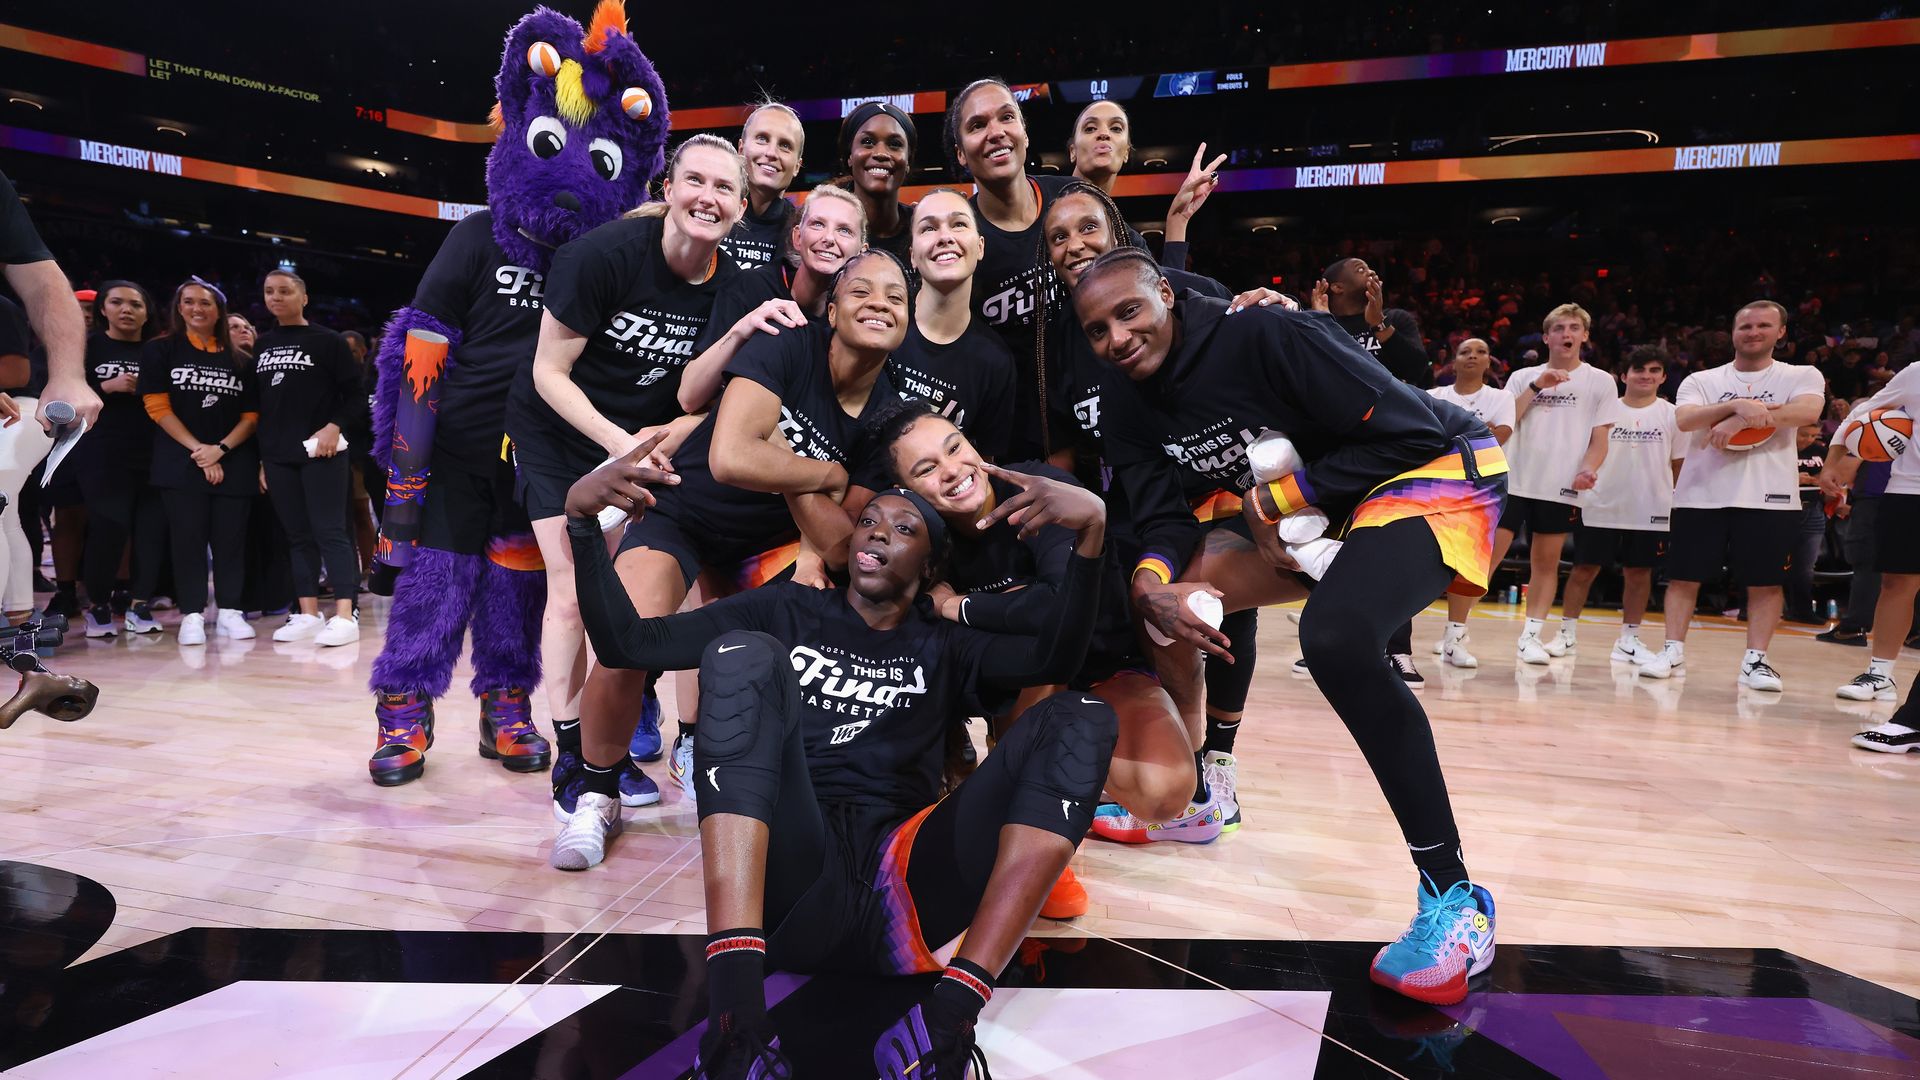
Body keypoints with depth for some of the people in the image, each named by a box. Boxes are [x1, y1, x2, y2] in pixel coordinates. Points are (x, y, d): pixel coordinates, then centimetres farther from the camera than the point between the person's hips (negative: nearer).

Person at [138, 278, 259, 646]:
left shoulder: (237, 358, 9)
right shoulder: (160, 350, 5)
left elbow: (251, 414, 6)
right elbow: (157, 406, -2)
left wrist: (220, 449, -9)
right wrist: (198, 449, -11)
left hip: (233, 462, 2)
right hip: (181, 460, -1)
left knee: (231, 537, 1)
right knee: (187, 537, -3)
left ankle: (230, 611, 7)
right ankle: (192, 615, 1)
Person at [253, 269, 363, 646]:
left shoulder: (327, 341, 0)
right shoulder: (262, 345, 16)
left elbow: (354, 393, -2)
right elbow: (257, 403, 17)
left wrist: (335, 427, -17)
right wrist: (262, 457, 13)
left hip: (321, 452, -6)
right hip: (278, 456, 6)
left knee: (330, 531, -9)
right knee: (298, 536, 7)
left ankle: (345, 616, -11)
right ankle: (308, 615, 10)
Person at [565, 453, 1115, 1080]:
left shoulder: (943, 649, 25)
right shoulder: (786, 613, 24)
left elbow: (1055, 659, 6)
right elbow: (628, 643, 15)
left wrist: (1090, 532, -12)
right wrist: (582, 520, -1)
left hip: (899, 883, 1)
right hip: (784, 873, -1)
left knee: (1080, 718, -14)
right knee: (745, 653, -20)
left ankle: (948, 1017, -34)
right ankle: (736, 1015, -37)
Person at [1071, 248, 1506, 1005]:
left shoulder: (1268, 335, -23)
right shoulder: (1139, 411, -1)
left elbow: (1412, 433, -23)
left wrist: (1280, 499, -18)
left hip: (1437, 470, -9)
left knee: (1336, 634, -33)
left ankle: (1453, 897, -22)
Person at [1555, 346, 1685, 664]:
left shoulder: (1672, 415, 4)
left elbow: (1679, 465, 9)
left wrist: (1678, 504, 6)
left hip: (1650, 510, 1)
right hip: (1600, 506, -1)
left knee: (1638, 573, 7)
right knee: (1584, 569, 2)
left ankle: (1629, 638, 17)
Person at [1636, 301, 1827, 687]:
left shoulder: (1801, 376, 7)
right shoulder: (1702, 380, 10)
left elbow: (1807, 411, -15)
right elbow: (1684, 419, -9)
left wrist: (1739, 420, -21)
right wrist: (1739, 405, -23)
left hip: (1769, 496, -1)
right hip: (1701, 495, 1)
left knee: (1766, 582, 0)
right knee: (1683, 576, 3)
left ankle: (1756, 659, 8)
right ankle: (1673, 650, 12)